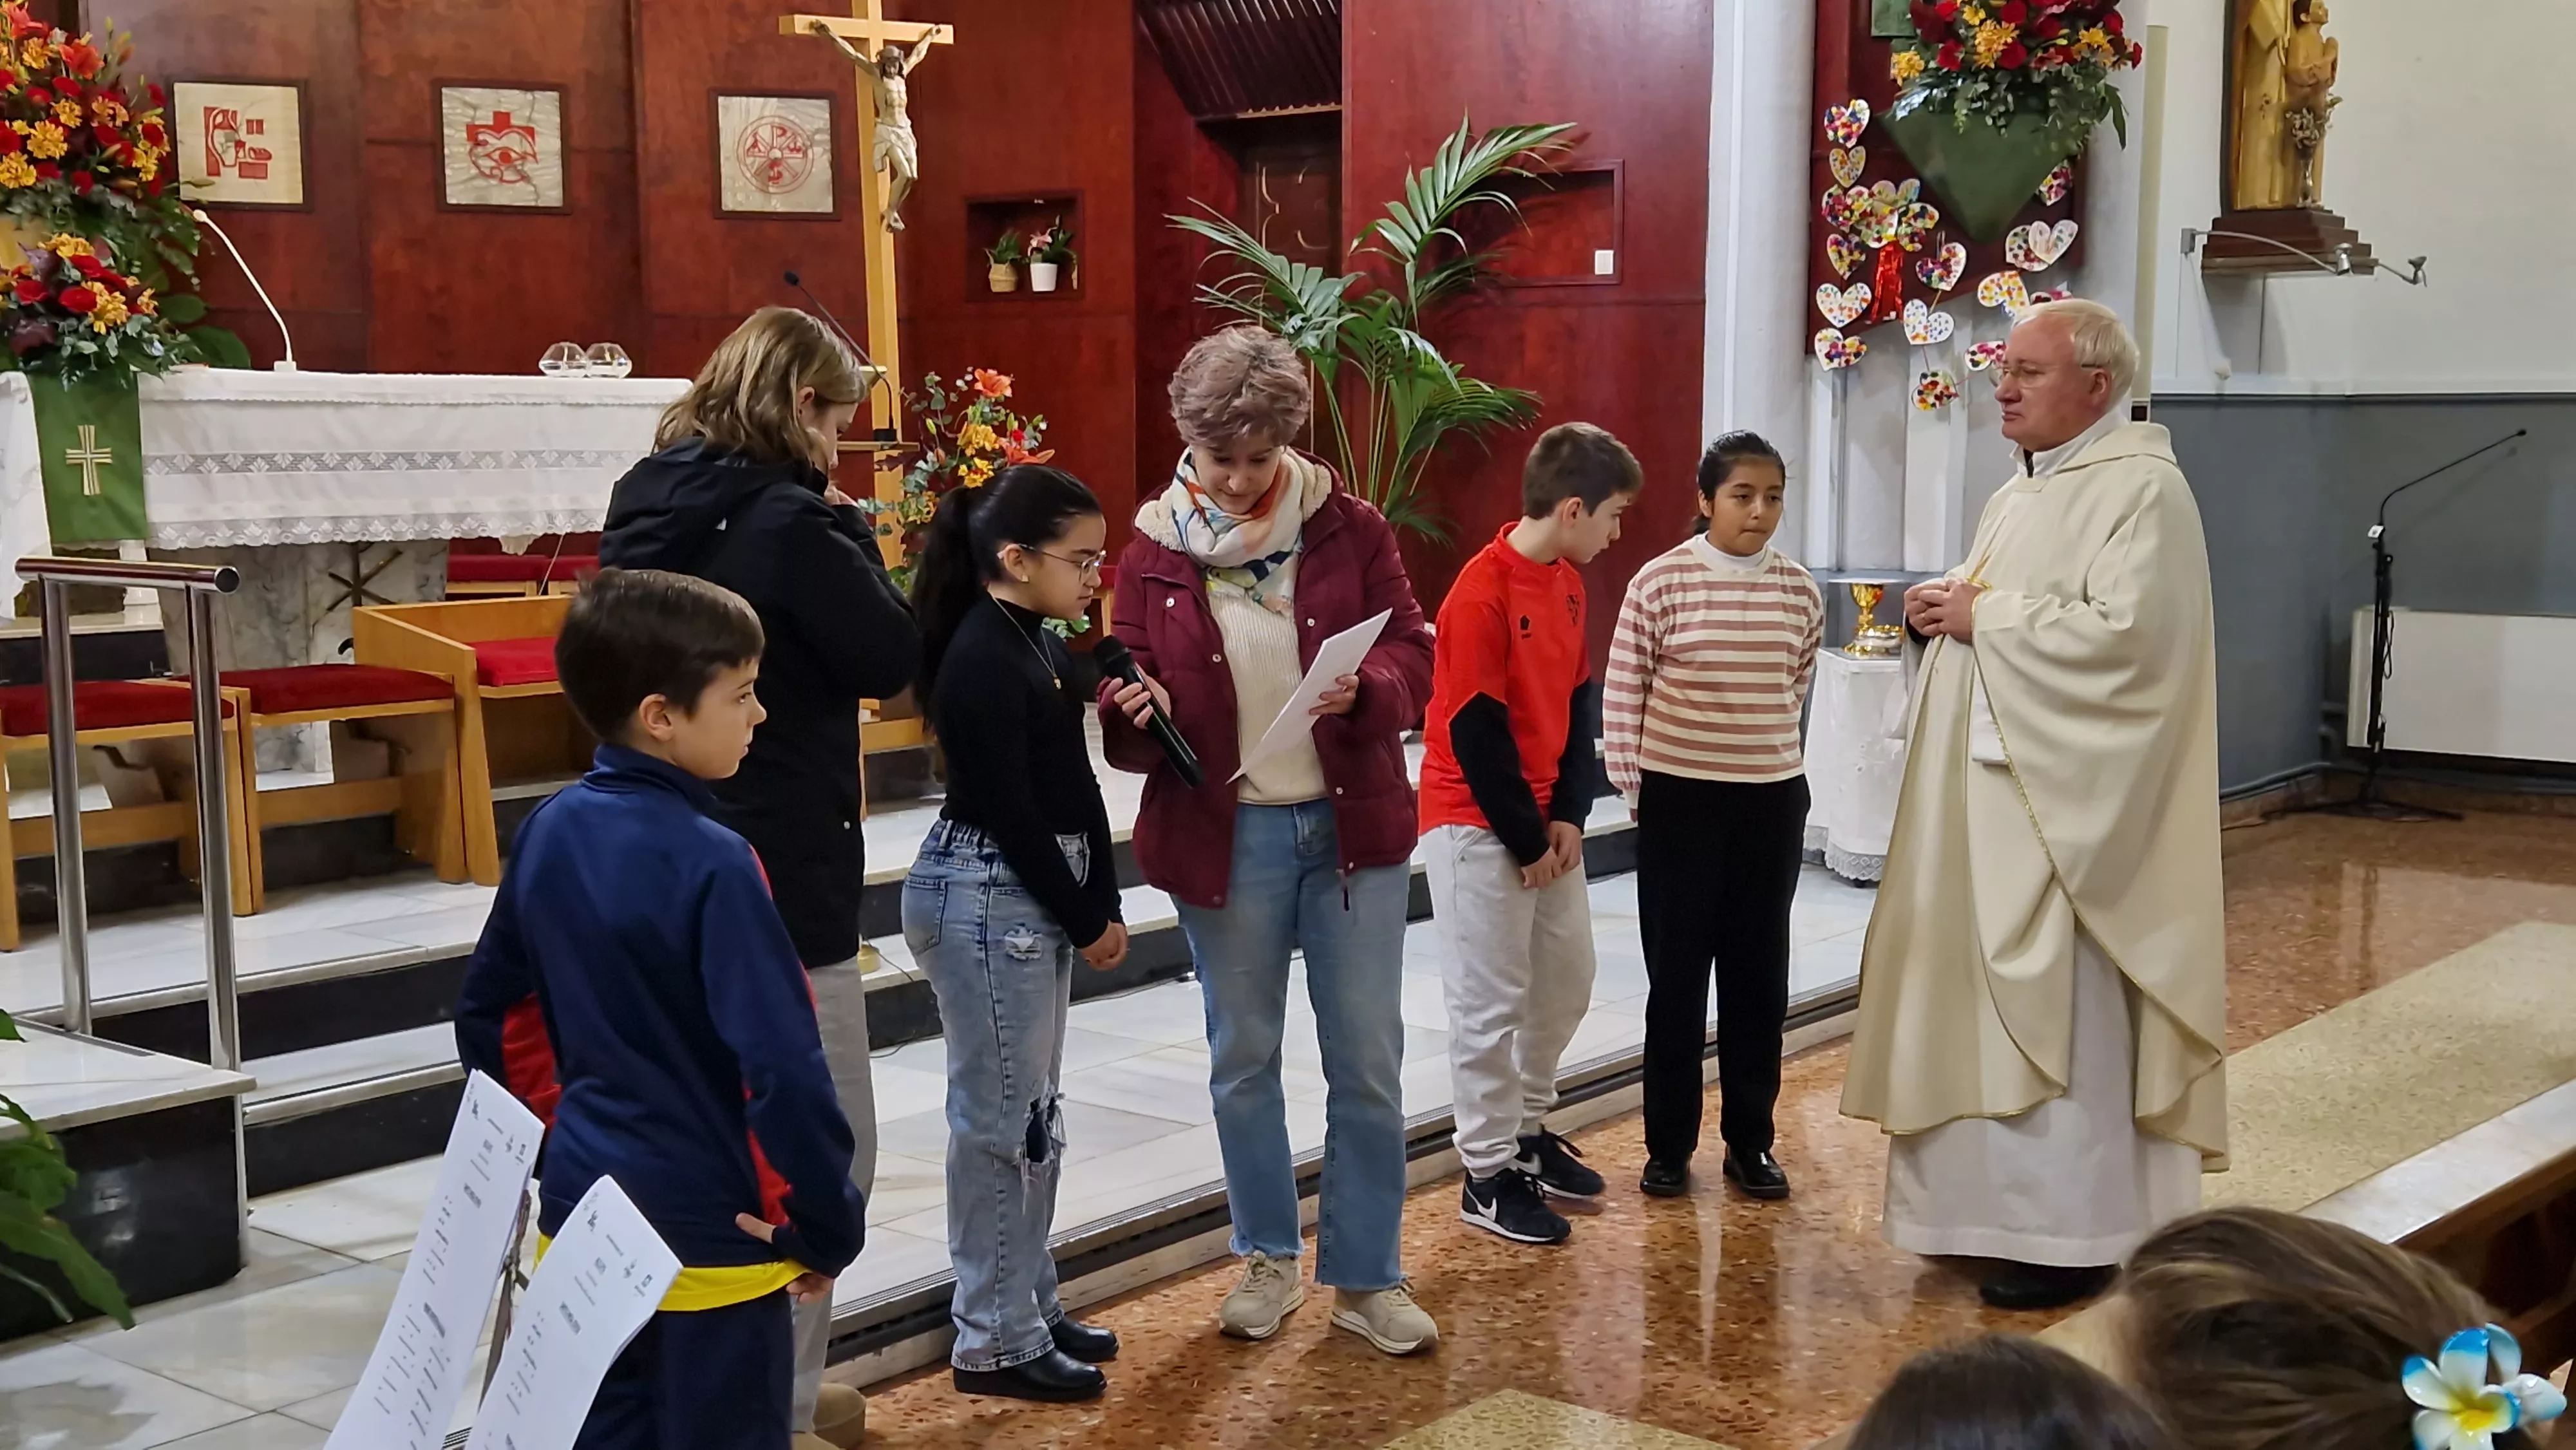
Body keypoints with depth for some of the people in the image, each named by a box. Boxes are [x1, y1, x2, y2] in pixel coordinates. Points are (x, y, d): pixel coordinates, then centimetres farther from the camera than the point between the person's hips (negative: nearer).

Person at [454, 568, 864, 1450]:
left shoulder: (551, 831, 1)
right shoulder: (709, 863, -21)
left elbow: (490, 1014, 12)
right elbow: (781, 1068, -24)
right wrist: (825, 1228, -12)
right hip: (709, 1234, -7)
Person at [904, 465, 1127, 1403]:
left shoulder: (1041, 646, 11)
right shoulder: (981, 658, -17)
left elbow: (1074, 789, 13)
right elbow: (1009, 810, -18)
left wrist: (1102, 905, 8)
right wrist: (1083, 921, -11)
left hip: (1037, 897, 10)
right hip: (987, 898, -10)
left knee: (1036, 1114, 16)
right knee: (1000, 1120, -2)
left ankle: (1030, 1308, 27)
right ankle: (995, 1341, 7)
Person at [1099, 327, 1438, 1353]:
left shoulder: (1349, 531, -3)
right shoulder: (1153, 552, -2)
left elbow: (1414, 654, -3)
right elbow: (1129, 702, 2)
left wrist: (1366, 690, -24)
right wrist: (1135, 711, -21)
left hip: (1352, 828, 0)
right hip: (1222, 837, 1)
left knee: (1367, 1062, 4)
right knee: (1243, 1058, 12)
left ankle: (1367, 1278, 18)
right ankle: (1269, 1260, 30)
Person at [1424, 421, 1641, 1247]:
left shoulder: (1567, 583, 7)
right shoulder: (1482, 593, -20)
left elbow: (1579, 703, 10)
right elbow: (1475, 730, -19)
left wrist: (1568, 816, -1)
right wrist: (1526, 839, -13)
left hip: (1547, 822, 9)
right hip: (1479, 826, -8)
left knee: (1568, 977, 15)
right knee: (1491, 1002, -1)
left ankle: (1528, 1131, 32)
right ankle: (1489, 1174, 11)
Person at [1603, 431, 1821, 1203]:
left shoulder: (1800, 591, 2)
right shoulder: (1661, 582, -9)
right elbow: (1622, 691, -4)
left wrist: (1764, 746, 14)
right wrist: (1631, 780, -4)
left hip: (1773, 800, 3)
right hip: (1680, 799, -3)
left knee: (1758, 972, 10)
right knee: (1677, 973, 4)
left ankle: (1750, 1140, 22)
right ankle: (1669, 1145, 15)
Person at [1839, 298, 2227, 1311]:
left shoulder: (2142, 490, -11)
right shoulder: (2019, 496, 17)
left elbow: (2124, 631, -24)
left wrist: (1985, 617, -15)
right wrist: (1944, 611, 2)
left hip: (2064, 805, -9)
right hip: (1986, 797, 9)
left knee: (2059, 1011, -5)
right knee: (1989, 1001, 12)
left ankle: (2074, 1236, 5)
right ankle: (1998, 1205, 22)